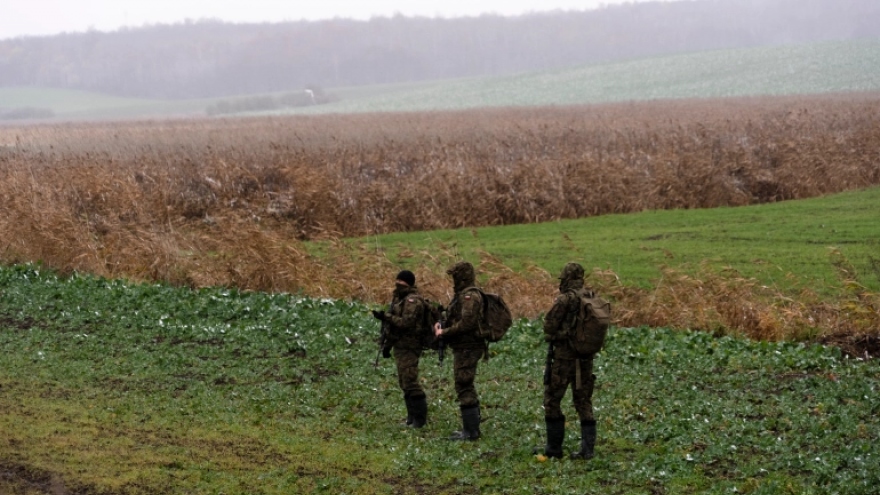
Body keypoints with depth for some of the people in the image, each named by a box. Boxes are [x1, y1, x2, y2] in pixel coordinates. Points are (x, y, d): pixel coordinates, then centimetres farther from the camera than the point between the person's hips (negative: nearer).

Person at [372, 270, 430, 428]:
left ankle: (420, 418, -5)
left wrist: (386, 316, -26)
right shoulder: (399, 298, 16)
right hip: (400, 347, 10)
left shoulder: (413, 301, -15)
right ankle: (412, 415, 21)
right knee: (404, 383, 14)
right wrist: (388, 344, 22)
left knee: (410, 382, -10)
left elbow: (406, 322, -26)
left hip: (409, 348, -10)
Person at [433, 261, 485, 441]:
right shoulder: (463, 294, 16)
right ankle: (472, 427, 23)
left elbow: (466, 323, -25)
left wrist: (444, 332, -16)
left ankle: (470, 431, -6)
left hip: (467, 348, -11)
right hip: (464, 347, 11)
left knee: (464, 387, -8)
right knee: (466, 387, 16)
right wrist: (442, 327, 3)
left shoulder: (469, 296, -17)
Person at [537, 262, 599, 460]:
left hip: (564, 356, -6)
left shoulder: (565, 299, -16)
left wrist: (551, 335, 7)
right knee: (584, 402, 11)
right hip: (586, 358, 6)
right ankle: (587, 449, 5)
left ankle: (554, 447, 9)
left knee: (552, 400, 6)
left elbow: (549, 325, -13)